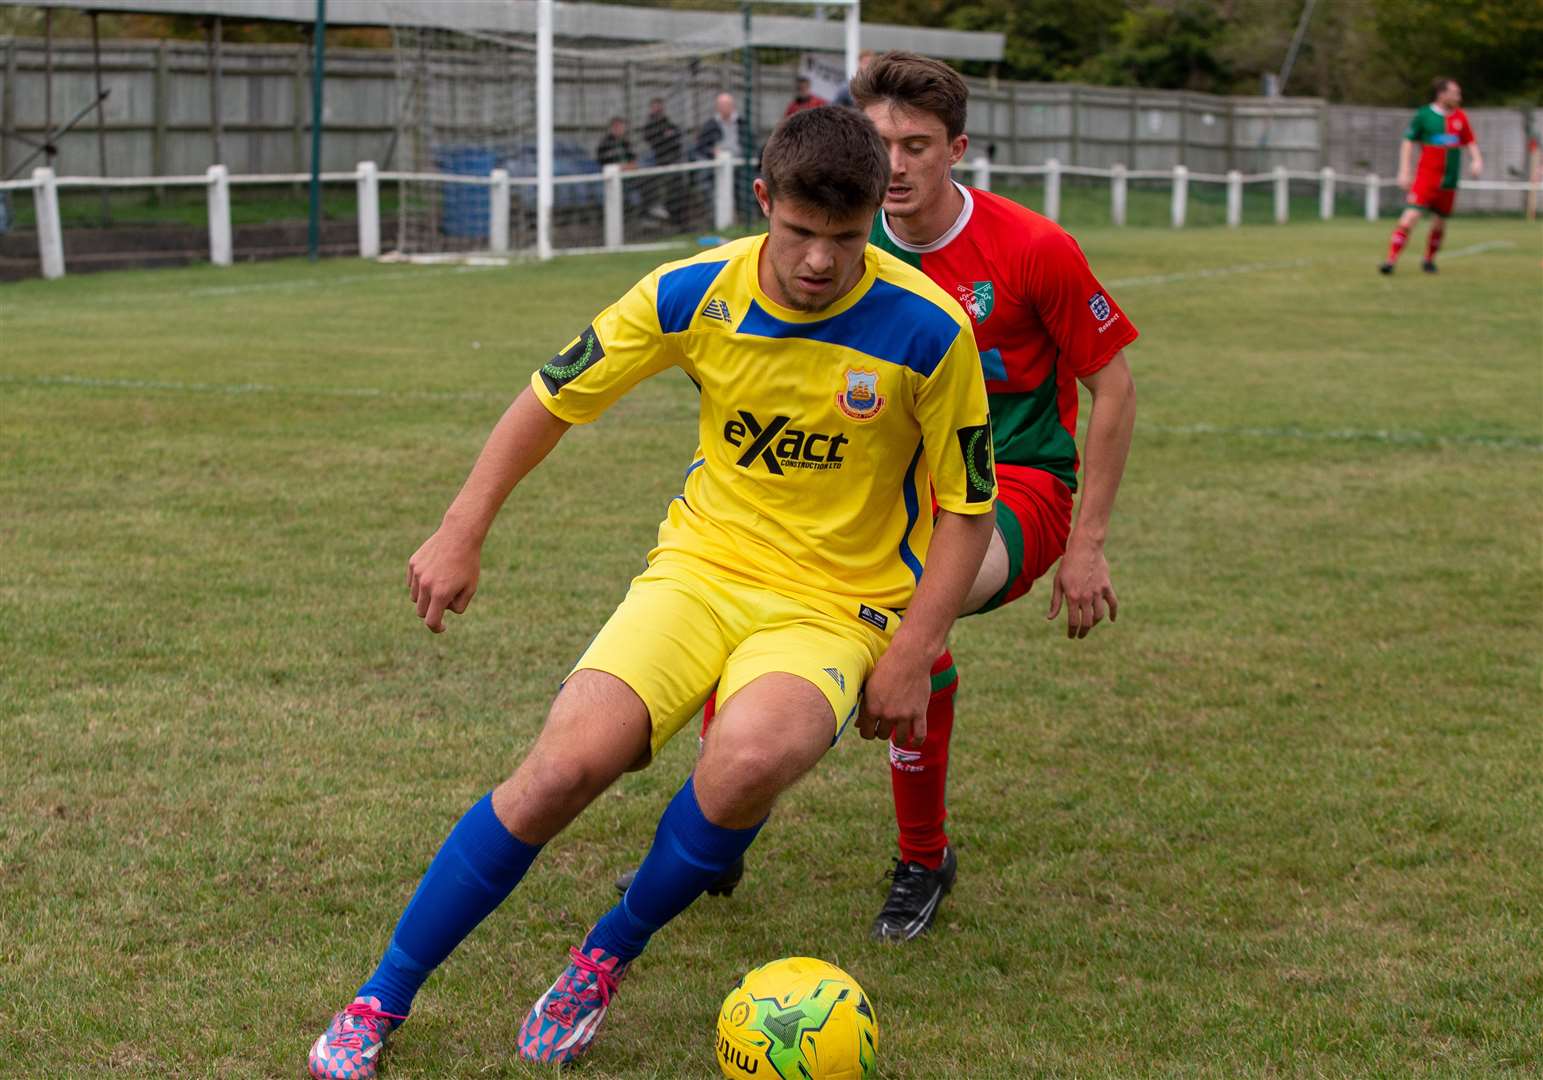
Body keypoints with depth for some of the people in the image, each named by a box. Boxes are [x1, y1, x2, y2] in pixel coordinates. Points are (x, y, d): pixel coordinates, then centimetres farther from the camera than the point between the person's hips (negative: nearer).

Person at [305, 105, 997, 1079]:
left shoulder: (928, 331, -14)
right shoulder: (694, 294, -8)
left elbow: (967, 507, -2)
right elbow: (554, 397, 7)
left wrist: (909, 657, -8)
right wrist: (462, 534, 4)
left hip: (836, 603, -2)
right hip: (701, 563, 2)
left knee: (750, 758, -35)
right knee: (571, 759, -23)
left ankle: (610, 954, -5)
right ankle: (380, 1002, -5)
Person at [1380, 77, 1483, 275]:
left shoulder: (1460, 117, 8)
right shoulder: (1423, 115, -4)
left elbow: (1470, 142, 18)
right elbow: (1408, 142, 0)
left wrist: (1477, 160, -1)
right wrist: (1404, 172, -6)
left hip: (1449, 180, 5)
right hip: (1426, 176, -4)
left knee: (1440, 222, 9)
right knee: (1411, 215, -16)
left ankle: (1429, 260, 27)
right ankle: (1391, 259, -16)